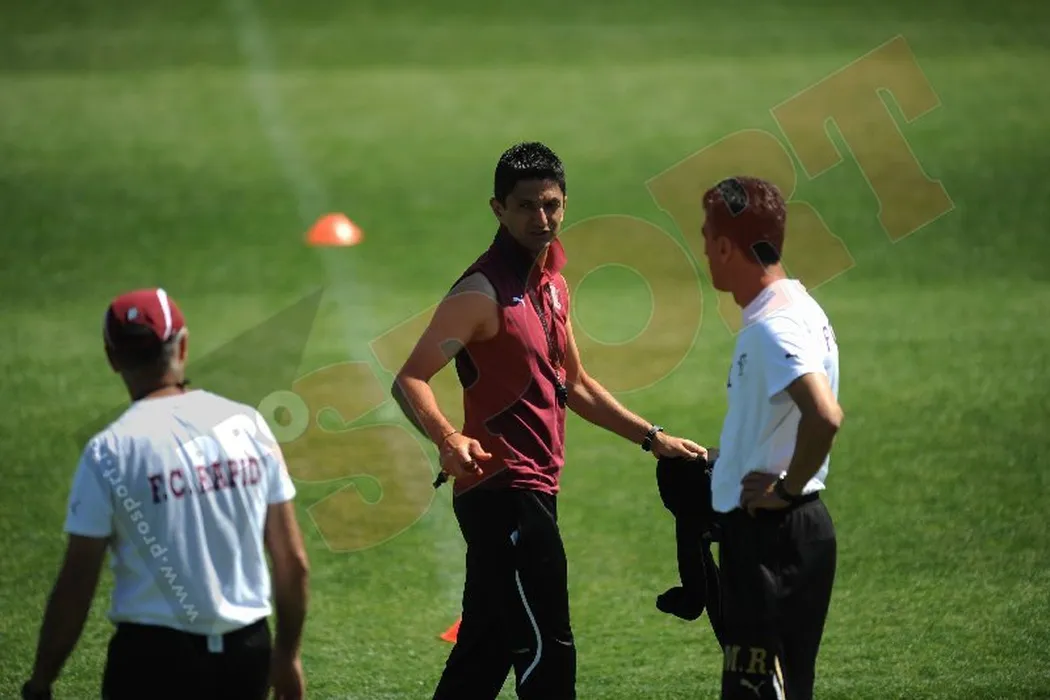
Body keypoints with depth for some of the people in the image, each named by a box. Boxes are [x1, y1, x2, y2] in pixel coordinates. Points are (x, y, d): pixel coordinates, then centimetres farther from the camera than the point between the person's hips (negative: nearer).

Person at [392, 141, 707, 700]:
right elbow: (410, 380, -18)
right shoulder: (483, 292, -14)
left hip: (532, 490, 9)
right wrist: (448, 439, -36)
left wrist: (652, 438, 23)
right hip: (503, 491, -9)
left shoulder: (552, 285, 14)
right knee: (547, 652, -9)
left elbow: (574, 386, 25)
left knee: (485, 651, 13)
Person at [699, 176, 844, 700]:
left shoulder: (774, 326, -19)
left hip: (772, 536, -11)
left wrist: (786, 490, -20)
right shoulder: (793, 308, 13)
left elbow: (824, 416, -34)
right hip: (765, 533, 11)